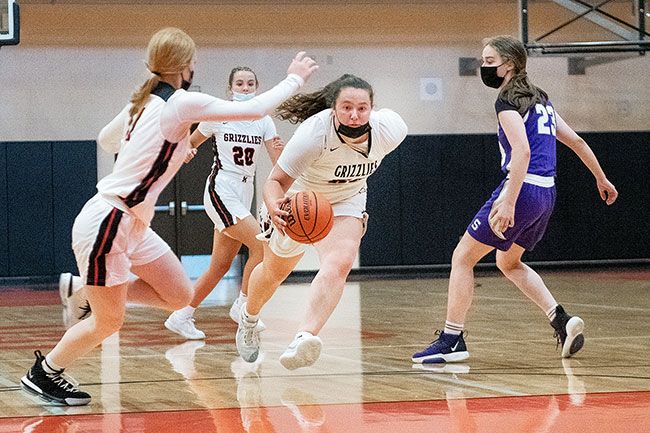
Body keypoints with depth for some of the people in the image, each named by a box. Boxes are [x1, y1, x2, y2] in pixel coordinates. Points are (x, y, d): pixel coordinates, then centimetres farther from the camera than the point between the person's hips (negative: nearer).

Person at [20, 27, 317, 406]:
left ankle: (91, 292, 19)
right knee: (109, 323, 3)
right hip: (106, 225, -9)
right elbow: (255, 109, -17)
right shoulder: (182, 103, -18)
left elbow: (106, 137, 26)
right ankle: (43, 373, 21)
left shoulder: (145, 101, 7)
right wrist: (295, 79, -2)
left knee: (180, 297, 9)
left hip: (132, 225, 9)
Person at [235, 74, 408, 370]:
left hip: (346, 203, 1)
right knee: (274, 271, 19)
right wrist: (274, 207, -56)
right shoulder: (314, 134, -38)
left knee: (339, 264, -29)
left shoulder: (391, 130, -27)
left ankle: (304, 338, -42)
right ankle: (248, 318, 51)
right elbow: (276, 181, -33)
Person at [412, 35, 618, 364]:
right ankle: (561, 320, 12)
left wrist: (509, 202, -29)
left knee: (462, 257, 1)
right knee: (508, 263, 26)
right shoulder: (539, 99, 18)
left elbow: (522, 151, -22)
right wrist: (601, 178, 33)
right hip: (546, 194, 9)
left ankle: (452, 339, -2)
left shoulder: (508, 101, -9)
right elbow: (576, 141, 23)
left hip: (522, 189, -9)